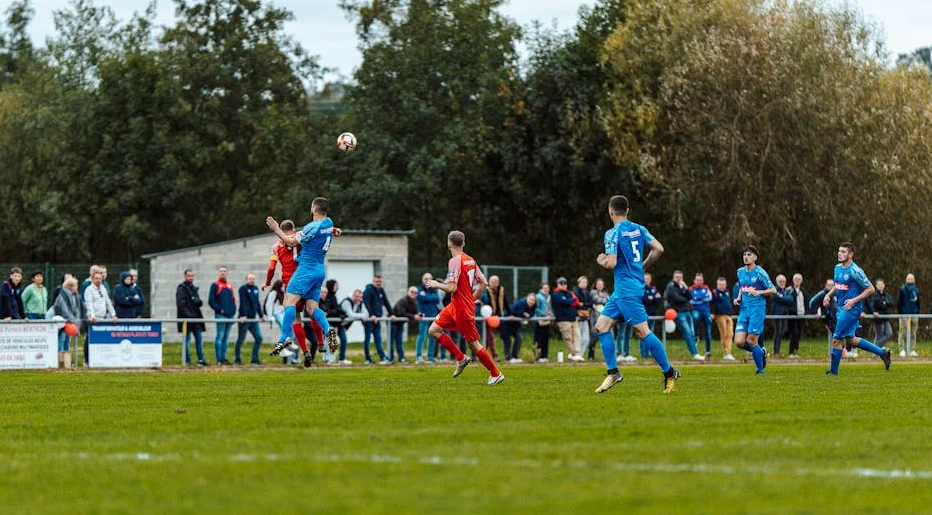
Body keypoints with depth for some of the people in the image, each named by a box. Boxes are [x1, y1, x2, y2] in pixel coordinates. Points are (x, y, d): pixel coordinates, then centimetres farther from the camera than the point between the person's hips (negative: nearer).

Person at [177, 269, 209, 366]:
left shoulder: (194, 288, 18)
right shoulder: (181, 288, -6)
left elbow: (199, 303, 22)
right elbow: (180, 304, -13)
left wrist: (199, 302, -2)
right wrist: (188, 315, -20)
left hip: (196, 317, 8)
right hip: (186, 318, -8)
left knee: (198, 339, 7)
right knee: (187, 339, -3)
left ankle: (201, 360, 10)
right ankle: (187, 361, 1)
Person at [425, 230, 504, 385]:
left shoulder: (455, 261, -19)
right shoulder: (470, 260, 8)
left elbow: (452, 288, -24)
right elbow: (484, 283, 9)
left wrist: (436, 284, -6)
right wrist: (472, 299, 18)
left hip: (462, 308, -9)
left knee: (473, 343, -1)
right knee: (433, 330, 9)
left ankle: (496, 374, 7)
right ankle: (461, 358, 11)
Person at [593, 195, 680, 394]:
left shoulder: (613, 233, -12)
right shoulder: (639, 229, 10)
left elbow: (611, 263, -19)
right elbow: (658, 249, 6)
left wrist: (601, 260, 4)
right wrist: (643, 266, 18)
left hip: (627, 290, -9)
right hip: (621, 290, 9)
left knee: (642, 331, -7)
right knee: (602, 325, 9)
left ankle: (669, 373, -4)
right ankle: (612, 372, 7)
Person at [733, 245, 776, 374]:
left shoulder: (760, 273, -8)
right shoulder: (740, 272, 11)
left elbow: (773, 290, -5)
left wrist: (758, 292, -19)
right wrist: (738, 297, 9)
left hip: (757, 309, -6)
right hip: (744, 309, 6)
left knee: (751, 341, -8)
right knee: (739, 342, -5)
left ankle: (760, 369, 11)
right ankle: (761, 352, 22)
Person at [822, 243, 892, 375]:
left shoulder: (855, 271, -17)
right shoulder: (838, 268, 8)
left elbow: (870, 289, -13)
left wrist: (854, 300, -19)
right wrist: (829, 294, 6)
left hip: (851, 309, -9)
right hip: (841, 308, 9)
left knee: (837, 340, -7)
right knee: (851, 340, 15)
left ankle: (833, 371, 5)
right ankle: (882, 352, 26)